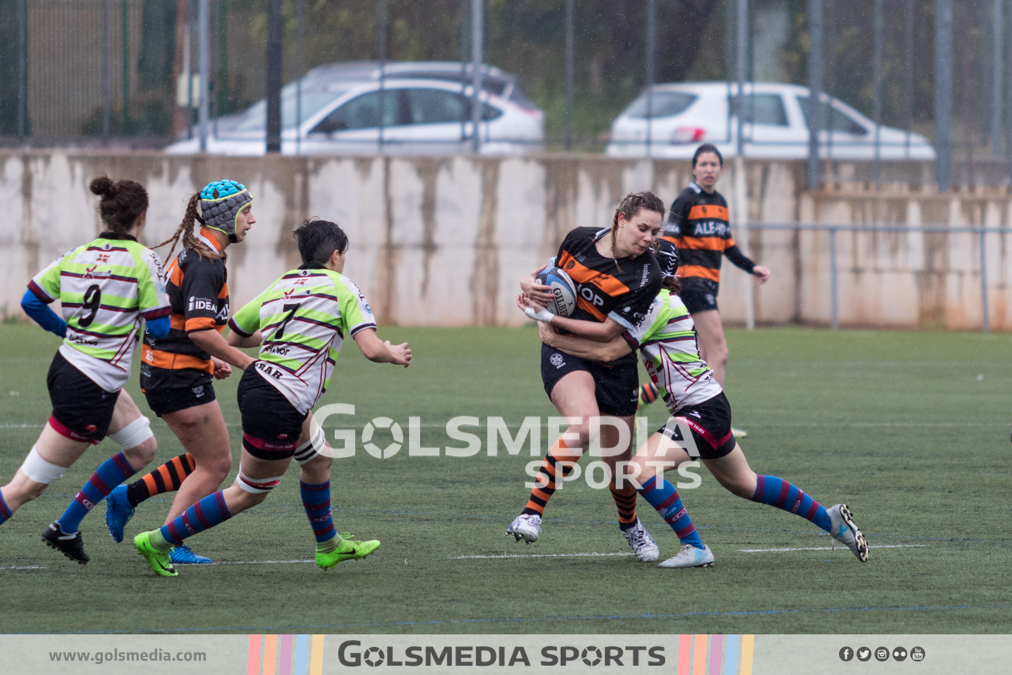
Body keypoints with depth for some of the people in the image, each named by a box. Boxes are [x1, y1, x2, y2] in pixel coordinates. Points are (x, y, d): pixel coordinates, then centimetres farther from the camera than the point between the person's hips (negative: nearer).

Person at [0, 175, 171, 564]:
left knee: (143, 448, 23)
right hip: (90, 391, -8)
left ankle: (66, 528, 25)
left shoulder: (76, 255, 5)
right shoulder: (142, 259, -13)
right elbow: (159, 326, -13)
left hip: (67, 367, 8)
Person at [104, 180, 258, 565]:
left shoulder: (194, 256, 14)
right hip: (182, 377, -10)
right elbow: (199, 330, -25)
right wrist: (245, 363, -19)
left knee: (205, 462, 16)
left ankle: (127, 497, 15)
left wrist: (210, 362, 16)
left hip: (161, 373, 10)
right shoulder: (205, 263, -17)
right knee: (215, 465, 0)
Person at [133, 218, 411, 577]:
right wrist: (393, 354, 8)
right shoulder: (341, 288, -6)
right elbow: (371, 349, -15)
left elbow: (234, 337, 21)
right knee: (248, 494, 6)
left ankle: (328, 545, 44)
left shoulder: (279, 287, 12)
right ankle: (161, 540, 7)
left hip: (255, 384, 8)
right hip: (278, 409, -8)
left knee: (318, 458, 28)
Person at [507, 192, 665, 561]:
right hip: (563, 353, 0)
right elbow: (553, 271, 15)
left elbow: (609, 331, -17)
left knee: (618, 461, 8)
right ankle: (531, 513, -31)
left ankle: (629, 524, 42)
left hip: (613, 365, 0)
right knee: (585, 424, -32)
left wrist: (548, 317, -18)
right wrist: (531, 283, -8)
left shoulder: (646, 276, -17)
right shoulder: (581, 239, -6)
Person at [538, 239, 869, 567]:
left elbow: (608, 351, -19)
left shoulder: (658, 304, -17)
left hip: (703, 410, -10)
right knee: (744, 484, 21)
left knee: (642, 468, -20)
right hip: (703, 408, 10)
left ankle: (694, 548, -14)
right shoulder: (661, 300, 12)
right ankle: (831, 519, 31)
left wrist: (554, 338, -12)